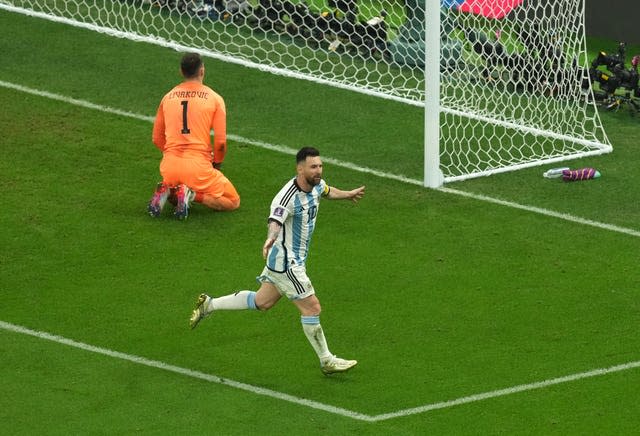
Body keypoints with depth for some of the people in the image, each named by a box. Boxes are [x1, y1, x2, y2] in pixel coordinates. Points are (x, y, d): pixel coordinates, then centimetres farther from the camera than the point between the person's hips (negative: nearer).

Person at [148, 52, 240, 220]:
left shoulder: (168, 97, 10)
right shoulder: (214, 99, -1)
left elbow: (157, 139, 16)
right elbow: (220, 142, -5)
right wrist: (216, 164, 13)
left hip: (169, 168, 4)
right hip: (198, 167, -4)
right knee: (233, 202, 13)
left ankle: (166, 191, 0)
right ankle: (192, 195, -12)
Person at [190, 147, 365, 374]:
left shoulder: (317, 184, -1)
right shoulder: (288, 196, -29)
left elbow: (327, 191, 26)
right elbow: (275, 221, -47)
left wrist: (348, 194, 40)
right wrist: (270, 238, -67)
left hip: (295, 259, 10)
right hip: (286, 262, -10)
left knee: (262, 302, 21)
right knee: (311, 307, -5)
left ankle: (209, 304, 34)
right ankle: (327, 361, 8)